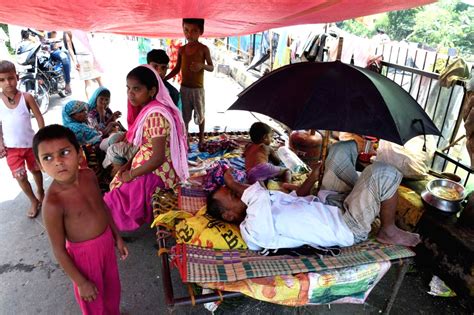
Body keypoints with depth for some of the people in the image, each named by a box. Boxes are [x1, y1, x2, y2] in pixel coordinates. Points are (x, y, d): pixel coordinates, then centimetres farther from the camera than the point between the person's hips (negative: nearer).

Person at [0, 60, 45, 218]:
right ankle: (33, 201, 21)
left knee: (35, 170, 17)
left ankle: (40, 193, 42)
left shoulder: (26, 97, -10)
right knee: (20, 177, 1)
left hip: (31, 144, 0)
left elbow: (39, 118, -4)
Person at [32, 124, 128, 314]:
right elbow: (59, 250, -19)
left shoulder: (89, 176, -12)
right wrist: (81, 282, -10)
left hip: (106, 242, 6)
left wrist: (117, 237, 13)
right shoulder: (53, 203, -29)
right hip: (85, 254, -6)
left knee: (112, 287, 28)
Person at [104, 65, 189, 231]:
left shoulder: (155, 115, -27)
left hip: (156, 174, -9)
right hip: (150, 167, 9)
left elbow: (158, 158, -29)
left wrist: (131, 174, -16)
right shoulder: (151, 109, 4)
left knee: (114, 198, 1)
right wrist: (129, 164, 6)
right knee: (117, 184, 17)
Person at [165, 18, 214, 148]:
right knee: (184, 117, 7)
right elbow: (177, 69, 9)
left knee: (199, 116, 12)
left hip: (198, 89, -3)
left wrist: (202, 65, -24)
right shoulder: (181, 49, 2)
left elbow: (211, 68, -3)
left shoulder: (203, 49, -8)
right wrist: (164, 79, -1)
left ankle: (201, 137, 35)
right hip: (184, 88, 3)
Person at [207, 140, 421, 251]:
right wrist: (234, 185, -29)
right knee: (383, 173, -23)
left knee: (341, 149, 9)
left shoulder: (259, 204, 4)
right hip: (348, 227, -9)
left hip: (328, 202, 9)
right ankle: (388, 231, 3)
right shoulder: (253, 231, -24)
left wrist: (313, 177, 9)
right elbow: (260, 196, -46)